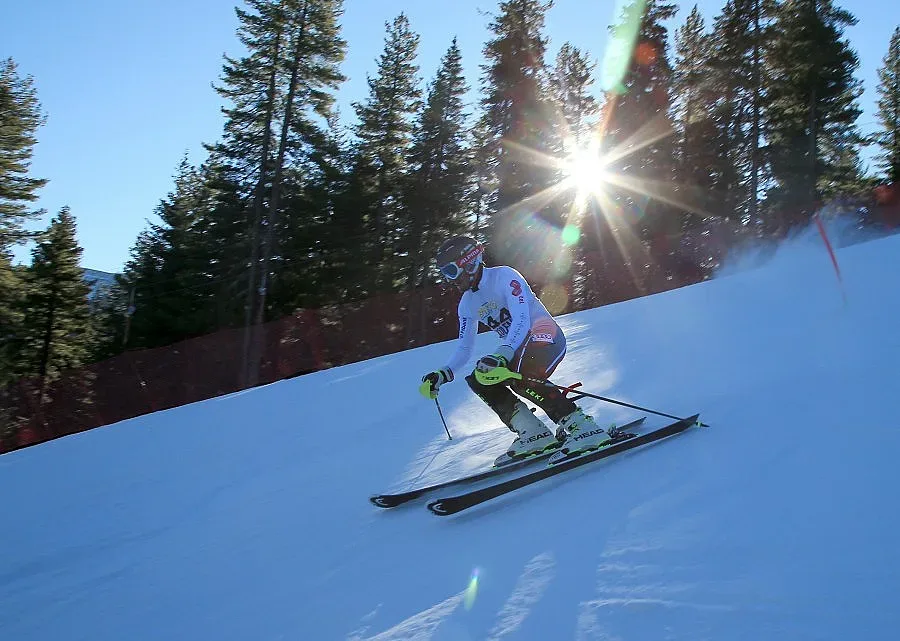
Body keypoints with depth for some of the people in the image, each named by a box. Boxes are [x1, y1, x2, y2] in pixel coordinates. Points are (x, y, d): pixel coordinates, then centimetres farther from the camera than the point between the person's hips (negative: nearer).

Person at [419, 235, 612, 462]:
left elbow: (521, 320, -28)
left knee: (520, 378, -34)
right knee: (478, 380, -8)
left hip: (545, 335, -8)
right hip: (515, 349, 8)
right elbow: (464, 350, 11)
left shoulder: (503, 275, -14)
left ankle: (582, 427, -31)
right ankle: (534, 435, -12)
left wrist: (502, 355, -43)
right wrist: (442, 375, -6)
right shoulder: (467, 304, 9)